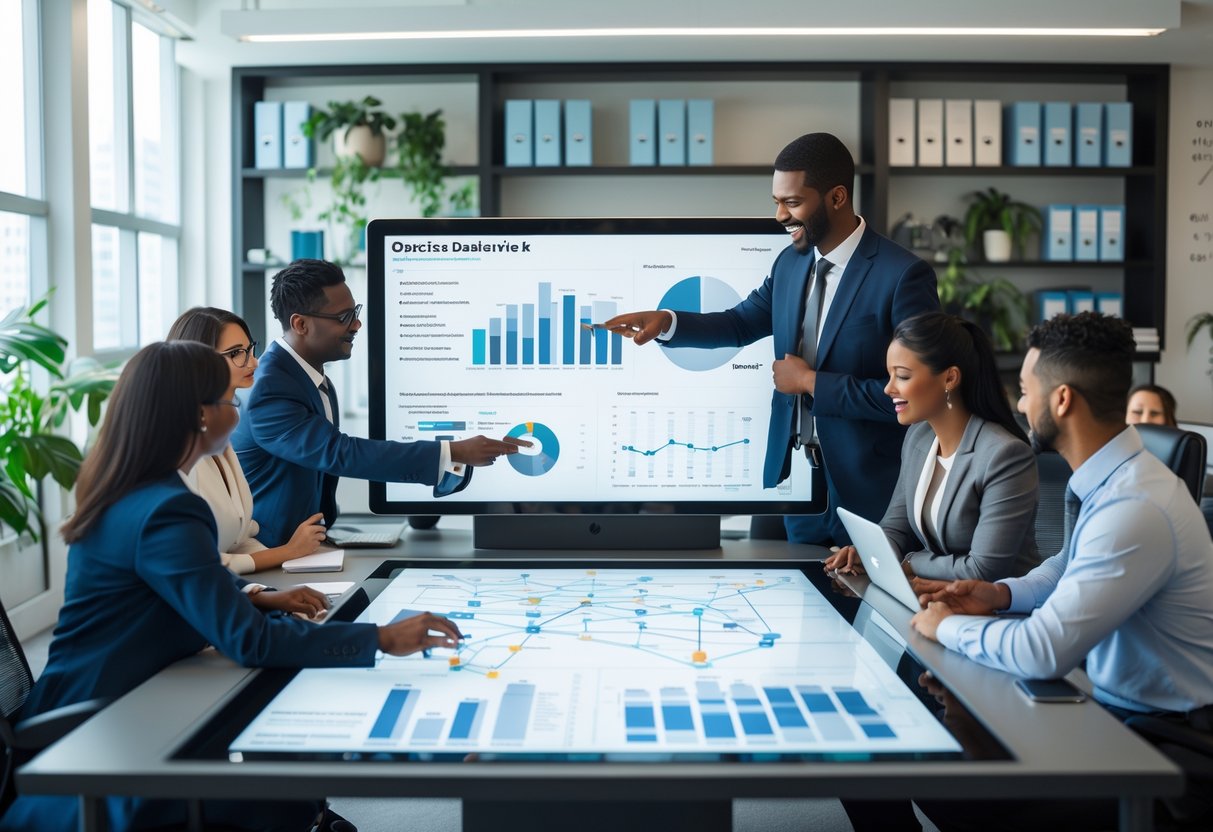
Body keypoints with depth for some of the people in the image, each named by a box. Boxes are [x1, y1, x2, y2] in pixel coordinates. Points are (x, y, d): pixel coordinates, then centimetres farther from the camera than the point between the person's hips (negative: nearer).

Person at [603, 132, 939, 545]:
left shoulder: (903, 275, -17)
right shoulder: (790, 263, 4)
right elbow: (742, 322, 17)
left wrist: (811, 382, -16)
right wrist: (665, 321, 1)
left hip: (865, 490, -6)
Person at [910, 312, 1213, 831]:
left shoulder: (1135, 510, -29)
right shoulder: (1110, 480, 2)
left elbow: (1042, 651, -31)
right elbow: (1068, 568, 21)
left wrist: (948, 627, -14)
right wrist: (1001, 594, 2)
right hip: (1114, 701, 9)